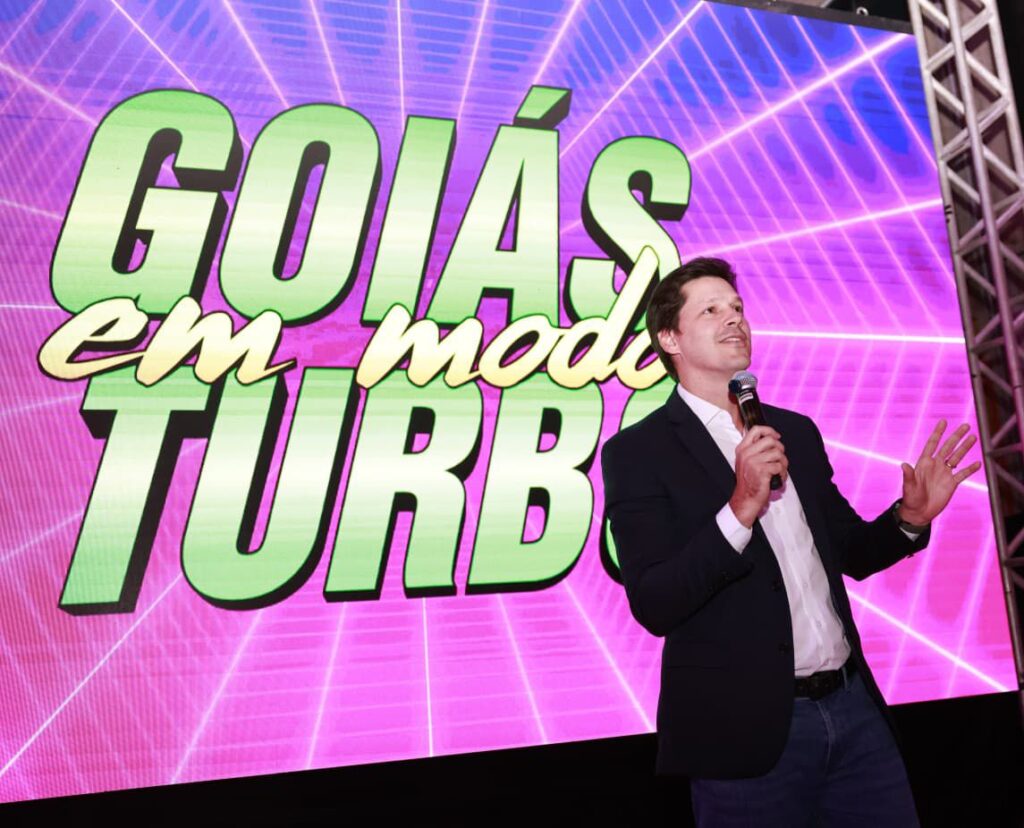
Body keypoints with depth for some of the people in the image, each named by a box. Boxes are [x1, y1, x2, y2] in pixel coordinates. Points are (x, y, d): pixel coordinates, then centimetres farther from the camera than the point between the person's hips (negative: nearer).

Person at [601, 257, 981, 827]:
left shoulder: (797, 433, 8)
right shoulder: (636, 452, -11)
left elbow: (852, 553, 16)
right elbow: (654, 606, -17)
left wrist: (910, 517, -3)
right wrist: (741, 507, -26)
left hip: (855, 709, 6)